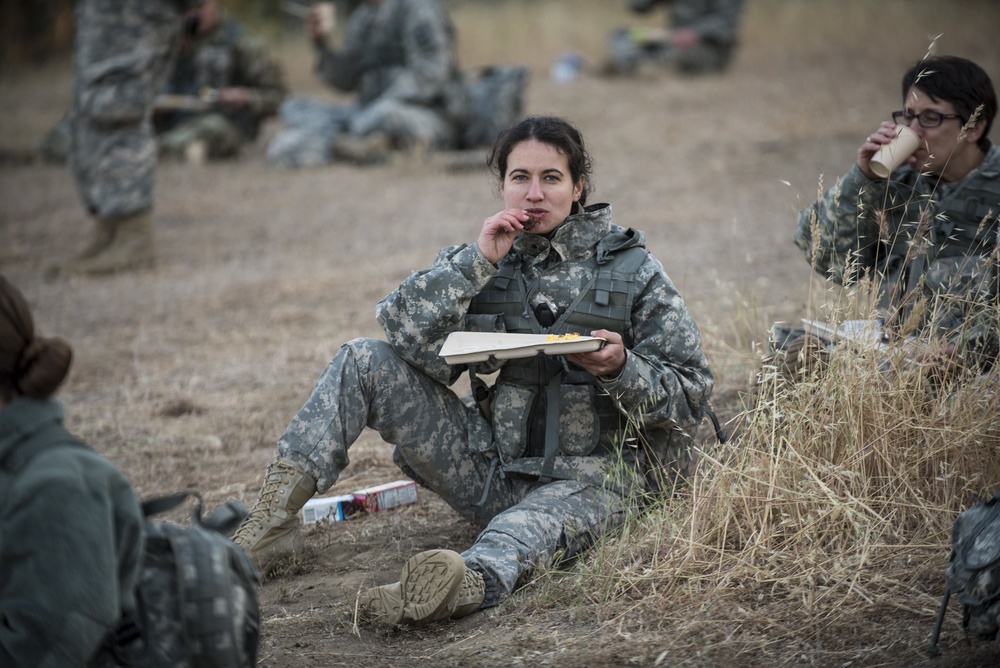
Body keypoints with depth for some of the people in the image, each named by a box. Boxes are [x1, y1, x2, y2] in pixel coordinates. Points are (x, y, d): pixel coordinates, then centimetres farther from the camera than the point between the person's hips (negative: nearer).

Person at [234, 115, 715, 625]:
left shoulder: (631, 270, 0)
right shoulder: (486, 256, 8)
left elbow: (690, 396, -2)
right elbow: (403, 332, -6)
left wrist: (621, 369, -22)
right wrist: (476, 262, -14)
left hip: (588, 475, -5)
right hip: (492, 464, 5)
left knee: (537, 525, -41)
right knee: (364, 361, -4)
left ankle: (473, 579, -74)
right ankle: (272, 518, -9)